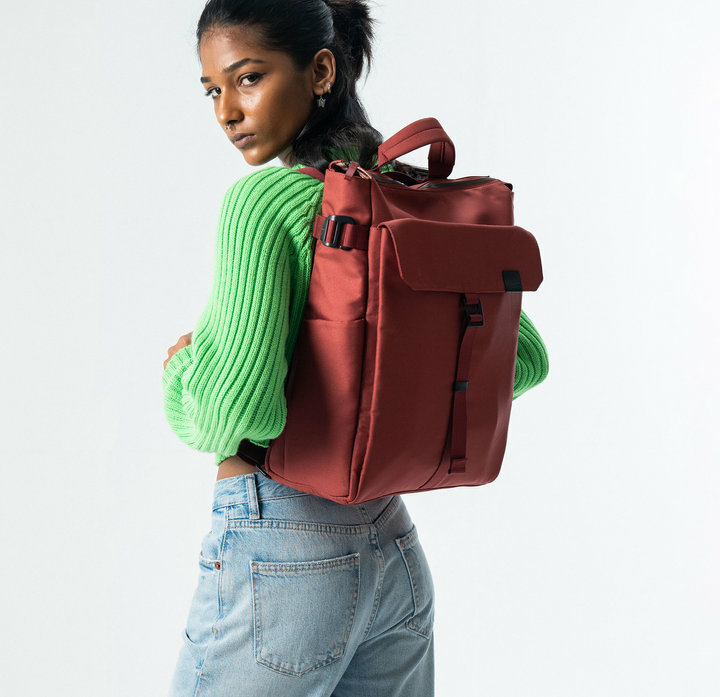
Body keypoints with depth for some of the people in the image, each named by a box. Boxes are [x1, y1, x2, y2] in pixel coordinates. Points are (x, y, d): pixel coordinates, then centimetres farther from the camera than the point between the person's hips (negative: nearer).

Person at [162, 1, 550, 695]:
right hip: (396, 549, 7)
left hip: (278, 554, -7)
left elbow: (240, 402, -28)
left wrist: (182, 371, -7)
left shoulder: (264, 198, -15)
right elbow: (525, 356, 14)